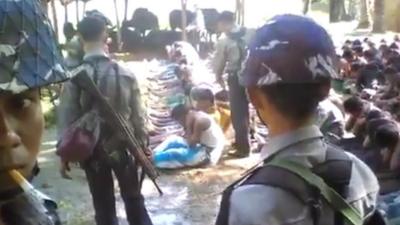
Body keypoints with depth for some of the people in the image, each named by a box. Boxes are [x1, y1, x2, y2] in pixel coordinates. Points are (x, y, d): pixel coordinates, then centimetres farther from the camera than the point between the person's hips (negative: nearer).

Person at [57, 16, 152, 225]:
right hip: (123, 146, 1)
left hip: (92, 150, -1)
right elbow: (137, 115, -4)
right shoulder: (125, 74, -10)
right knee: (134, 200, 20)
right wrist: (143, 145, 9)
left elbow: (67, 118, -10)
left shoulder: (74, 77, -14)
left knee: (104, 207, 15)